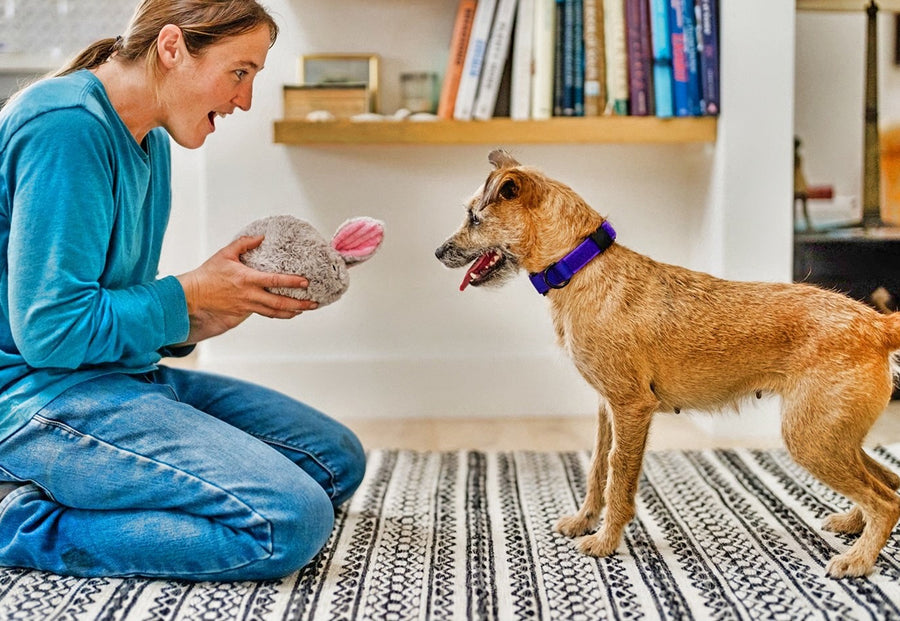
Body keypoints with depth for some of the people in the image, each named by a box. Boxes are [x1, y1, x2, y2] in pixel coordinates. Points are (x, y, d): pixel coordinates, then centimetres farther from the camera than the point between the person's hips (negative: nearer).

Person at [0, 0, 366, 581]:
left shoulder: (151, 136, 12)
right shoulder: (66, 126, -19)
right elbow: (50, 329, -22)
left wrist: (199, 323, -2)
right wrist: (192, 294, -12)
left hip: (125, 375, 10)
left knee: (336, 460, 9)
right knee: (291, 522, -22)